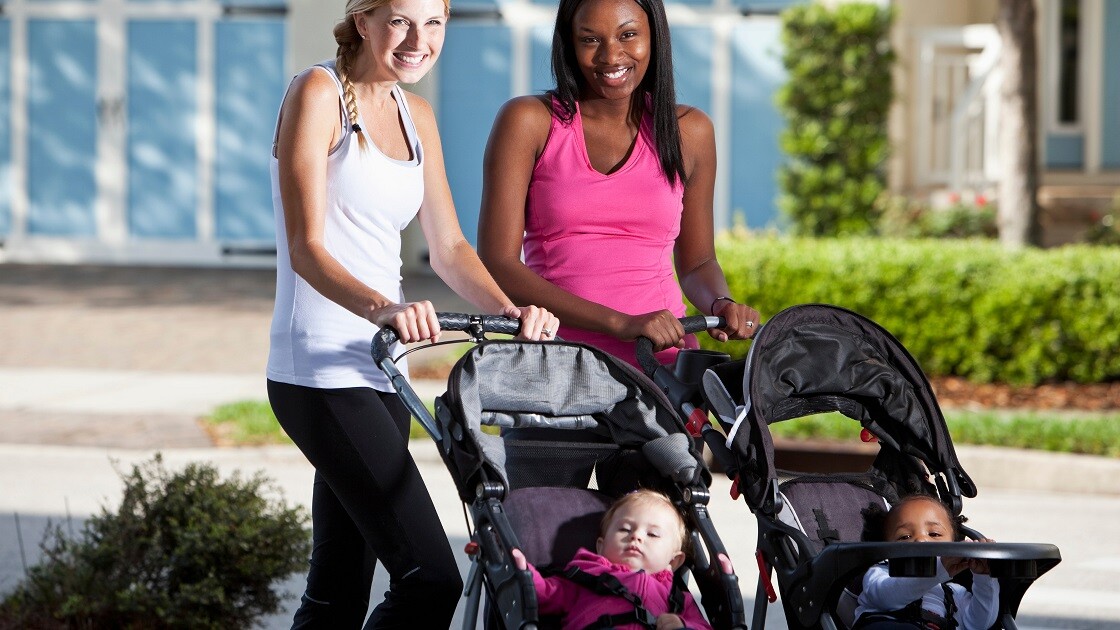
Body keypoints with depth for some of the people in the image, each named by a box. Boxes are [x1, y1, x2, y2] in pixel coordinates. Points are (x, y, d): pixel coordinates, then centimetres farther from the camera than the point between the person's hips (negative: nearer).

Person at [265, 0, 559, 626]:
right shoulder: (318, 92, -7)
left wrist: (510, 309, -5)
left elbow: (449, 247, 15)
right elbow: (306, 248, -16)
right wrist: (381, 307, -34)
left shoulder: (414, 113, 16)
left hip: (380, 373, 8)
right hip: (320, 371, -8)